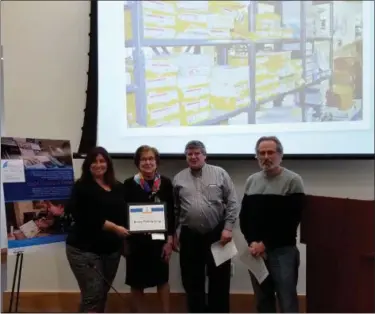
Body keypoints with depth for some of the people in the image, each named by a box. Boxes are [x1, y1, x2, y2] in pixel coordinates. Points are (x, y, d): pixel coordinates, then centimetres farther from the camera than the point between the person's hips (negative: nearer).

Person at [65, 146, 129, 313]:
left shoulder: (118, 188, 11)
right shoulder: (82, 187, -5)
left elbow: (124, 215, 15)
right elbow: (90, 218, -16)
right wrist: (115, 228, -20)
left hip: (111, 249, 6)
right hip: (85, 249, -6)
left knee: (102, 294, 14)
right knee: (93, 296, -8)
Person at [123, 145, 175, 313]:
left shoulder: (165, 183, -1)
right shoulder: (129, 184, -5)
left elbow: (171, 214, 1)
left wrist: (169, 240, -3)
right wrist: (124, 241, -4)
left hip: (160, 240, 1)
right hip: (136, 241, -1)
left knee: (162, 279, 14)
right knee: (136, 282, 9)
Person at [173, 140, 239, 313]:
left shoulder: (220, 173, 1)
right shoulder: (178, 179, 7)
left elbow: (232, 203, -2)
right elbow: (174, 209, 9)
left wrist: (228, 228, -10)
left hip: (217, 235, -2)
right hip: (190, 237, 2)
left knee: (219, 281, 6)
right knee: (192, 282, 10)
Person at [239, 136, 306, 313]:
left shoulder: (292, 181, -6)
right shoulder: (251, 181, 11)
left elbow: (291, 220, -12)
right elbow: (244, 216, 10)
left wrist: (265, 244, -12)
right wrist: (252, 243, -5)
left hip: (282, 251, -5)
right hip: (256, 250, 5)